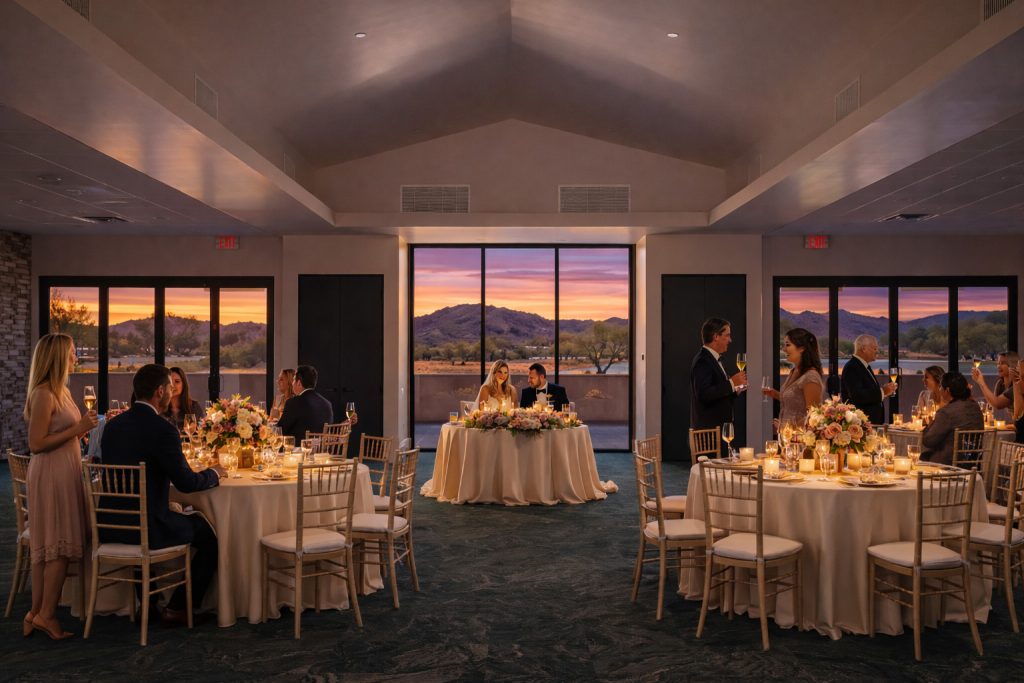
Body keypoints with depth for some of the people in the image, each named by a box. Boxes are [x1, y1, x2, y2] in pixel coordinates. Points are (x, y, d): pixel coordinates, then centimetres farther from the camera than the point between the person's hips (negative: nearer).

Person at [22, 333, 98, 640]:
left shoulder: (60, 391, 13)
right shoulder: (43, 394, -17)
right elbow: (36, 444, -20)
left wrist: (82, 427, 10)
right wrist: (77, 429, -19)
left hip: (65, 472, 10)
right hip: (52, 474, -10)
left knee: (48, 546, 12)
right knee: (59, 545, -3)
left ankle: (36, 614, 19)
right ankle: (46, 614, 7)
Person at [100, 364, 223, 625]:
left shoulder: (113, 425, 5)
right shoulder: (162, 430, -18)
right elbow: (187, 483, -17)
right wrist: (214, 473, 4)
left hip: (110, 526, 8)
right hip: (147, 528, -8)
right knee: (211, 532, 10)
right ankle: (178, 608, 14)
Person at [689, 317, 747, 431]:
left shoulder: (714, 359, 16)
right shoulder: (702, 361, -14)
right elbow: (704, 395, -25)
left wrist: (736, 388, 5)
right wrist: (731, 383, -19)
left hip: (719, 425, 9)